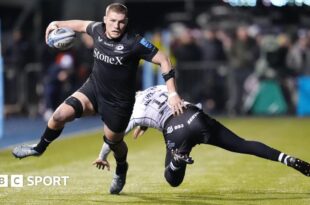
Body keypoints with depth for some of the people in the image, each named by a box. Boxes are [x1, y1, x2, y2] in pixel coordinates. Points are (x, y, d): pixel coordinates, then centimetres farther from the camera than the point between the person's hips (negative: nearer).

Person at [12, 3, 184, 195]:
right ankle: (40, 148, 14)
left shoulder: (134, 42, -25)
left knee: (113, 141, 14)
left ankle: (121, 170, 50)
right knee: (60, 115, -14)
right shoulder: (98, 30, -10)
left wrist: (172, 94, -25)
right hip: (94, 89, 4)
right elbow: (83, 24, 15)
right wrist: (58, 24, 15)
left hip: (119, 102, -3)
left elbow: (163, 60, -21)